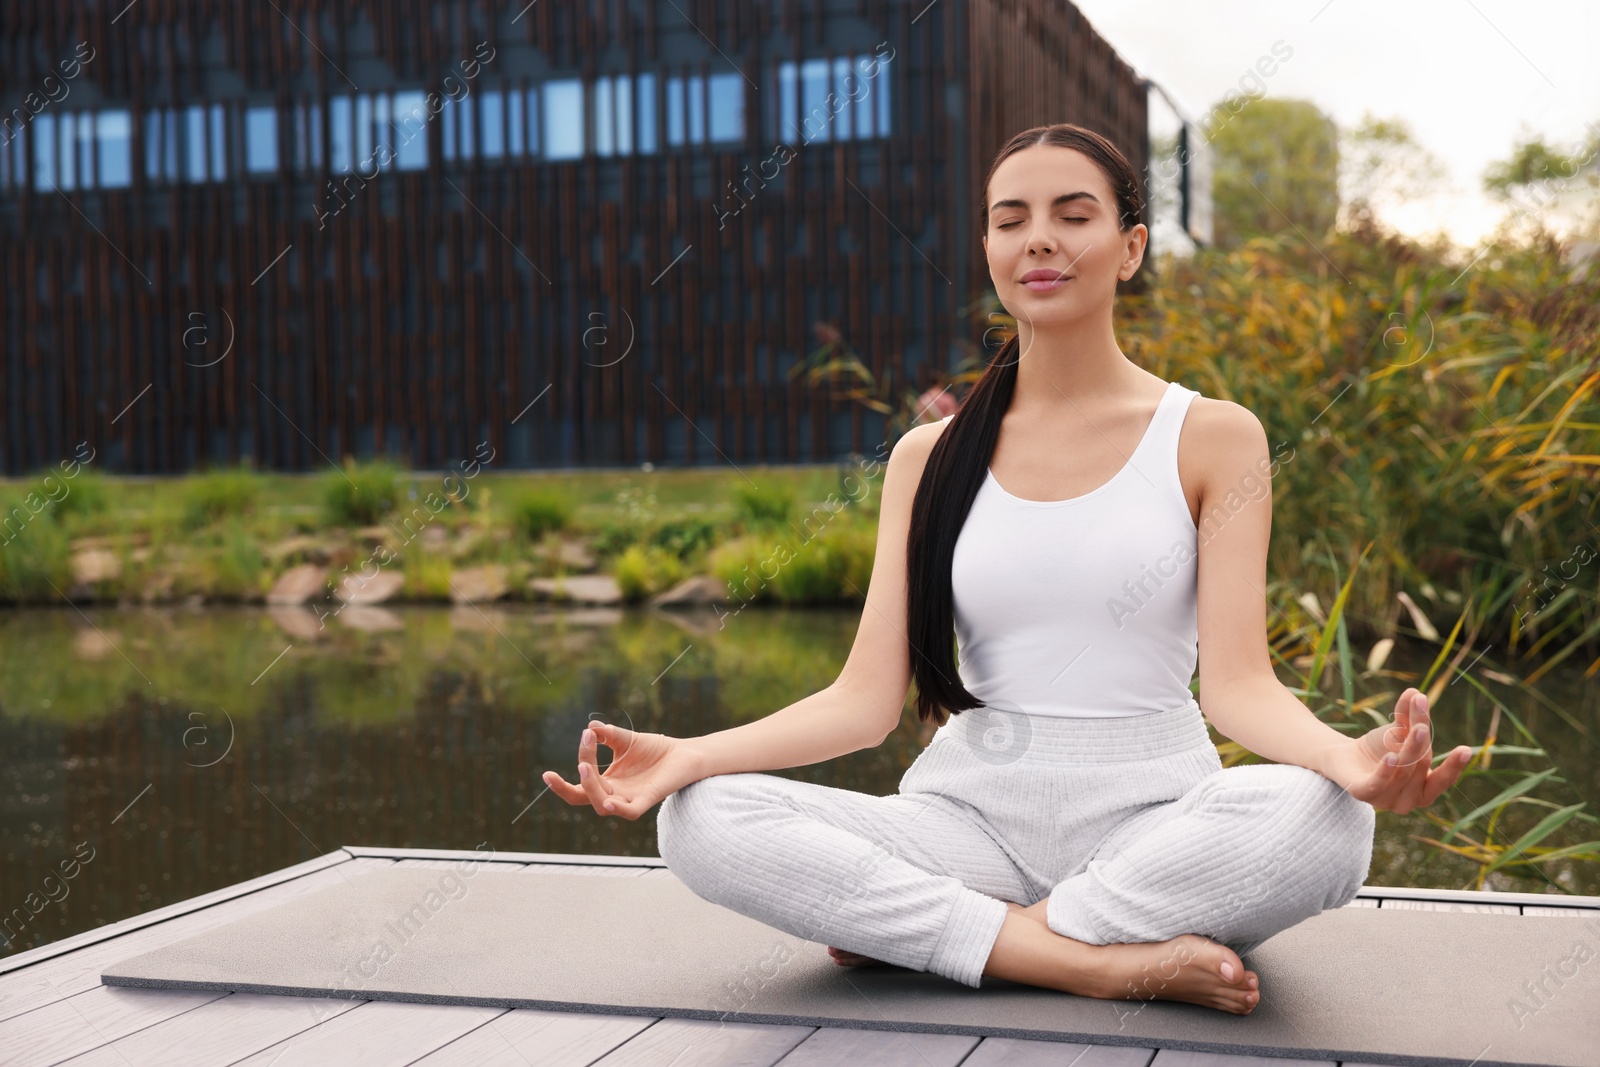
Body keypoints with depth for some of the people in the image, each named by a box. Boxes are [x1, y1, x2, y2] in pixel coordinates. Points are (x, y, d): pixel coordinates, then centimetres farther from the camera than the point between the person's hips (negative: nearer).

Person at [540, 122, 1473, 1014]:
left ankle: (915, 930, -19)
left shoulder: (1210, 437, 4)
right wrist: (691, 754, -14)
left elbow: (1237, 683, -6)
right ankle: (1111, 961, -22)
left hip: (1151, 812, -1)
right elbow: (869, 698, 2)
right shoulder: (931, 458, 10)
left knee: (1322, 820, -35)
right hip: (971, 810, 2)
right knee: (702, 822, -23)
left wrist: (1345, 757, -30)